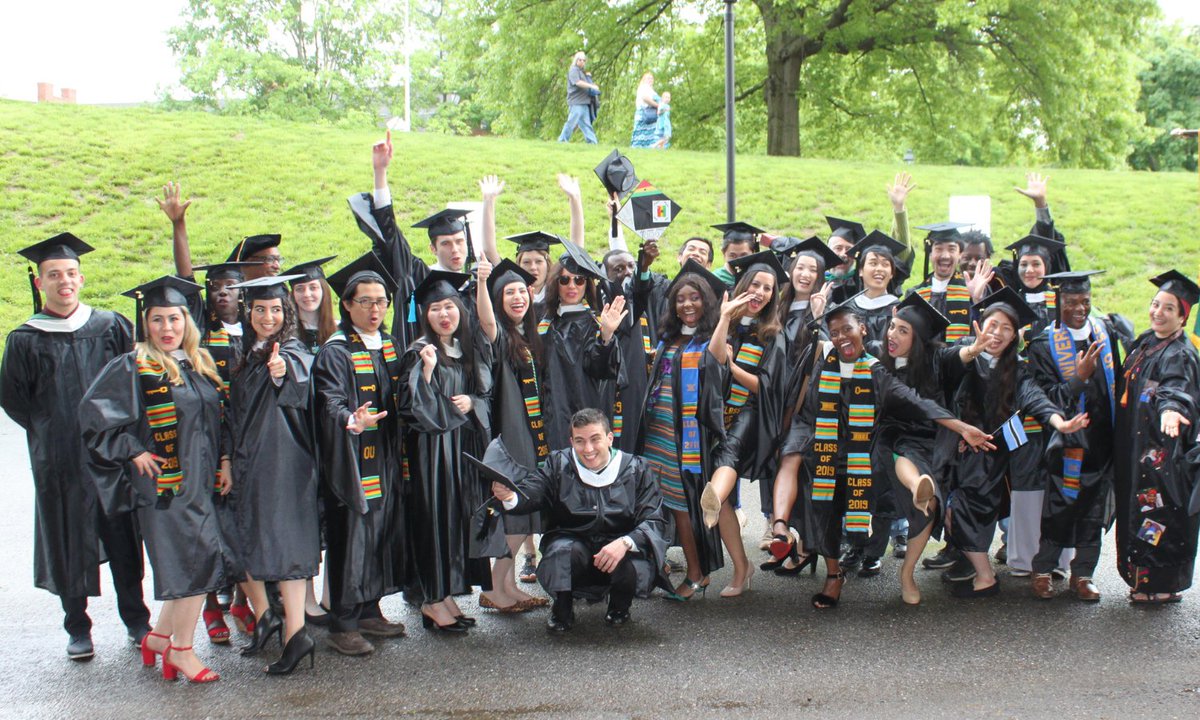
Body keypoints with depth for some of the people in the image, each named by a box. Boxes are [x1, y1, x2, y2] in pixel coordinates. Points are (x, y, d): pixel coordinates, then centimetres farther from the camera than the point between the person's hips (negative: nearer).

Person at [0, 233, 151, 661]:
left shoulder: (111, 327, 3)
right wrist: (51, 433, 1)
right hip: (59, 463, -1)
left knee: (123, 539, 7)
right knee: (69, 543, 6)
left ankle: (135, 618, 21)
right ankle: (77, 628, 20)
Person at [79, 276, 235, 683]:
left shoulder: (202, 365, 12)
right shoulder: (131, 368, -6)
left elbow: (219, 419, 18)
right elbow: (94, 414, -10)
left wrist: (224, 460, 7)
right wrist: (134, 452, -13)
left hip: (201, 481, 6)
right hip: (165, 485, -6)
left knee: (191, 566, 8)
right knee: (195, 562, -9)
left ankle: (159, 637, 25)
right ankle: (181, 650, 5)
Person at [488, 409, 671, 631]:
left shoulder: (636, 469, -1)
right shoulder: (558, 465, 2)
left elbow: (654, 521, -8)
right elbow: (530, 493, -15)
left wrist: (626, 542, -28)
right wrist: (510, 497, -39)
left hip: (621, 553, 0)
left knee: (634, 568, -32)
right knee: (562, 550, -33)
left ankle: (620, 605, 7)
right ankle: (562, 608, 0)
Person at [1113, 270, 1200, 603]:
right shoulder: (1145, 342, 11)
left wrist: (1170, 407, -55)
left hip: (1164, 450, -8)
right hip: (1136, 445, 8)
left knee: (1160, 518, -2)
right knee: (1136, 513, 14)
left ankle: (1163, 584, 9)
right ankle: (1140, 576, 25)